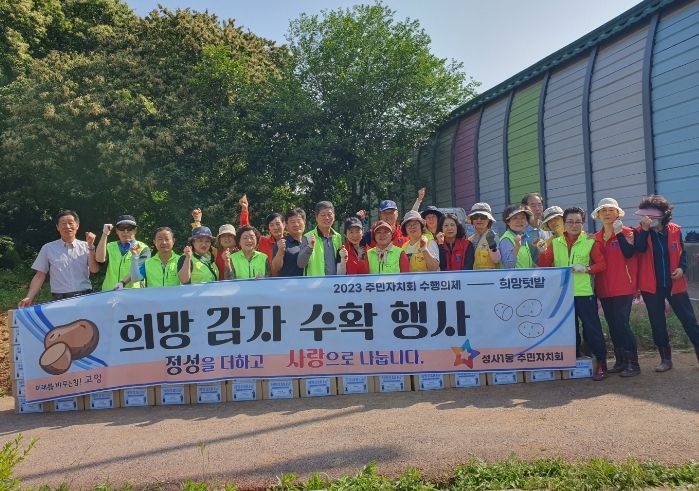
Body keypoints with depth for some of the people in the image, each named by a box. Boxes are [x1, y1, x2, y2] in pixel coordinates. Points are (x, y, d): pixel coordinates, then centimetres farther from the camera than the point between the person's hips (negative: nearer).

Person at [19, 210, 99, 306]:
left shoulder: (85, 246, 9)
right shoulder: (48, 248, 9)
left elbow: (94, 270, -5)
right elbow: (39, 276, 9)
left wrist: (91, 245, -12)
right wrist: (29, 298, -4)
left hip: (86, 298, 0)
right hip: (60, 300, 0)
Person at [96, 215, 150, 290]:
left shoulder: (143, 249, 7)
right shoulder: (110, 246, 18)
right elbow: (100, 259, -1)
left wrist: (123, 282, -22)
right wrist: (105, 234, -2)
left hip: (132, 291, -2)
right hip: (109, 290, 2)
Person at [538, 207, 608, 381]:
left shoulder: (590, 242, 0)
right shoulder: (555, 243, 8)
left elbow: (602, 264, -2)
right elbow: (545, 264, 6)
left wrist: (586, 269, -18)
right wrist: (542, 251, -12)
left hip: (584, 293, -3)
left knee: (592, 327, -2)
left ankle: (601, 363, 10)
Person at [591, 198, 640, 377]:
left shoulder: (627, 232, -4)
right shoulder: (596, 237, 11)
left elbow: (629, 253, -21)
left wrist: (618, 233, -23)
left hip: (623, 288, -6)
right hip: (604, 289, 6)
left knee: (622, 324, -8)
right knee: (613, 326, 11)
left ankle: (633, 363, 2)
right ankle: (620, 361, 20)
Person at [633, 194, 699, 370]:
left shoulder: (675, 230, 1)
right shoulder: (641, 232, -2)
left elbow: (682, 252, 11)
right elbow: (640, 249, -21)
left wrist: (682, 267, -6)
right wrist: (645, 229, -26)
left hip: (674, 283, 0)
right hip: (651, 285, 0)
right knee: (657, 323, 7)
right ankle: (666, 359, 18)